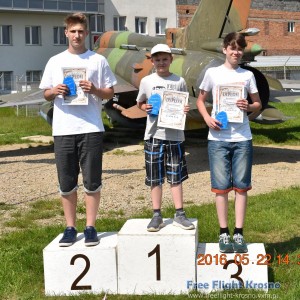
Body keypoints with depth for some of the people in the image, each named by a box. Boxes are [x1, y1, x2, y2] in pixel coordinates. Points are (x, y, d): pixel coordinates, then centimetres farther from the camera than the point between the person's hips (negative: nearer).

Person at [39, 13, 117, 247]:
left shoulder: (98, 60, 5)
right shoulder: (55, 62, 10)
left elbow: (110, 93, 8)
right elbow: (46, 95, 13)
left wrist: (94, 90, -12)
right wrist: (54, 91, -9)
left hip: (91, 129, -1)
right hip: (63, 130, 2)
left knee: (92, 181, 2)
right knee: (67, 183, 6)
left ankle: (90, 227, 14)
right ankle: (70, 228, 18)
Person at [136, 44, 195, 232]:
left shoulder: (180, 82, 4)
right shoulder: (147, 81, 4)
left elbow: (185, 105, 12)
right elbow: (139, 103, 15)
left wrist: (185, 110, -10)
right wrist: (145, 108, -7)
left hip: (175, 134, 0)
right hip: (154, 134, 0)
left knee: (176, 177, 5)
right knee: (155, 178, 5)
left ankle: (180, 214, 13)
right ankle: (157, 216, 13)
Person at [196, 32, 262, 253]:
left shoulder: (247, 75, 8)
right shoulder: (212, 73, 5)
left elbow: (258, 104, 14)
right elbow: (201, 100, 12)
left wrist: (248, 107, -9)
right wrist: (207, 118, -7)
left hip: (242, 138, 1)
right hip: (218, 138, -1)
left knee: (241, 186, 2)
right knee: (221, 186, 1)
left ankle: (239, 233, 9)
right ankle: (224, 233, 10)